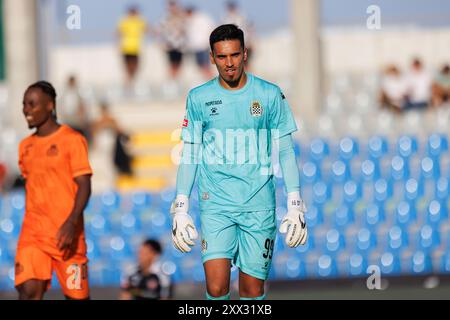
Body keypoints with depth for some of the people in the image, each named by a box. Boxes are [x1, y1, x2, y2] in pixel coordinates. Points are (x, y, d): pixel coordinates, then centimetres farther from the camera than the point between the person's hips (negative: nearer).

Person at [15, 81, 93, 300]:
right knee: (28, 290, -13)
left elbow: (84, 186, -10)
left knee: (76, 294, 5)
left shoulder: (72, 140, -4)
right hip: (33, 233, 4)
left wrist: (71, 223, -22)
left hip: (66, 233, -4)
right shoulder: (25, 146, 14)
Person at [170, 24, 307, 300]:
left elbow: (286, 151, 6)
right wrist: (181, 209, 5)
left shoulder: (270, 95, 2)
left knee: (253, 290, 0)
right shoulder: (199, 98, 5)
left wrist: (295, 205, -1)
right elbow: (189, 155, 10)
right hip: (215, 204, 0)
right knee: (216, 288, -14)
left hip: (259, 204, 0)